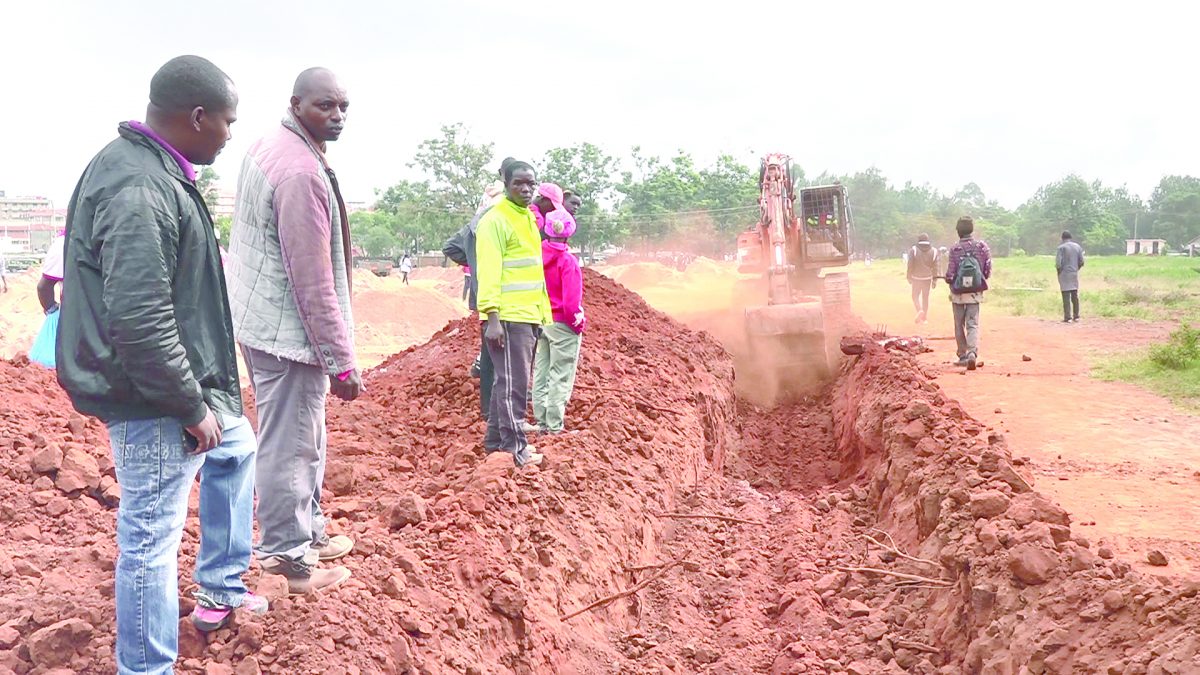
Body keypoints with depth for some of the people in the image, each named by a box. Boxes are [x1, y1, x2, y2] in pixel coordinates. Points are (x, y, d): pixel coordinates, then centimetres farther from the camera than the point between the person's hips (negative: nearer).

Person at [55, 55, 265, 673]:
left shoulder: (149, 166, 8)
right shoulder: (139, 191, -26)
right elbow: (140, 325, -30)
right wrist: (192, 407, -20)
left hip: (178, 384, 11)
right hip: (151, 399, -11)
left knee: (235, 448, 29)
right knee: (151, 537, 0)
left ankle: (220, 591, 41)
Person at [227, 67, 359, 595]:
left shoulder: (266, 149, 9)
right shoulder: (302, 172, -23)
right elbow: (314, 280, -24)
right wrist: (342, 362, -19)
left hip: (260, 319, 10)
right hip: (288, 330, -10)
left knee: (305, 437, 22)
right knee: (290, 446, 2)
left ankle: (308, 530, 38)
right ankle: (290, 556, 16)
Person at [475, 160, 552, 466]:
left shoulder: (529, 218, 17)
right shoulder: (495, 220, -10)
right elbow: (488, 271, -17)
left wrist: (542, 312, 19)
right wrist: (492, 317, -23)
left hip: (529, 316, 9)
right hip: (508, 317, -9)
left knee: (509, 382, 14)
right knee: (513, 384, -5)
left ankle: (495, 441, 23)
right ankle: (516, 449, 1)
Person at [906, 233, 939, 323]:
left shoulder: (913, 250, -8)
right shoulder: (933, 251, -1)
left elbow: (910, 265, -8)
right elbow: (935, 267, 0)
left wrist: (909, 277, 3)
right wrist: (935, 280, 6)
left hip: (916, 277, -2)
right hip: (928, 278, 2)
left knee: (915, 295, 9)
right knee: (926, 297, 12)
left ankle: (920, 310, -17)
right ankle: (925, 317, 17)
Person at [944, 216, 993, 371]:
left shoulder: (954, 249, -11)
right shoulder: (982, 246, -3)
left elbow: (950, 275, -12)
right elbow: (988, 271, -2)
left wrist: (948, 279, 10)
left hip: (958, 293, -1)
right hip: (975, 293, 1)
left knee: (959, 325, 11)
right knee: (973, 325, 1)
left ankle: (962, 356, 15)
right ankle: (972, 352, -21)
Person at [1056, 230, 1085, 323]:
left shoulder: (1061, 247, -10)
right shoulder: (1077, 247, 6)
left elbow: (1058, 262, -16)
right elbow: (1081, 262, 6)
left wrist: (1058, 269, 3)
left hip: (1064, 274, -5)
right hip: (1075, 274, 5)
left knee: (1066, 296, -4)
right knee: (1075, 296, 12)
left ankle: (1068, 317, -6)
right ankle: (1076, 316, 15)